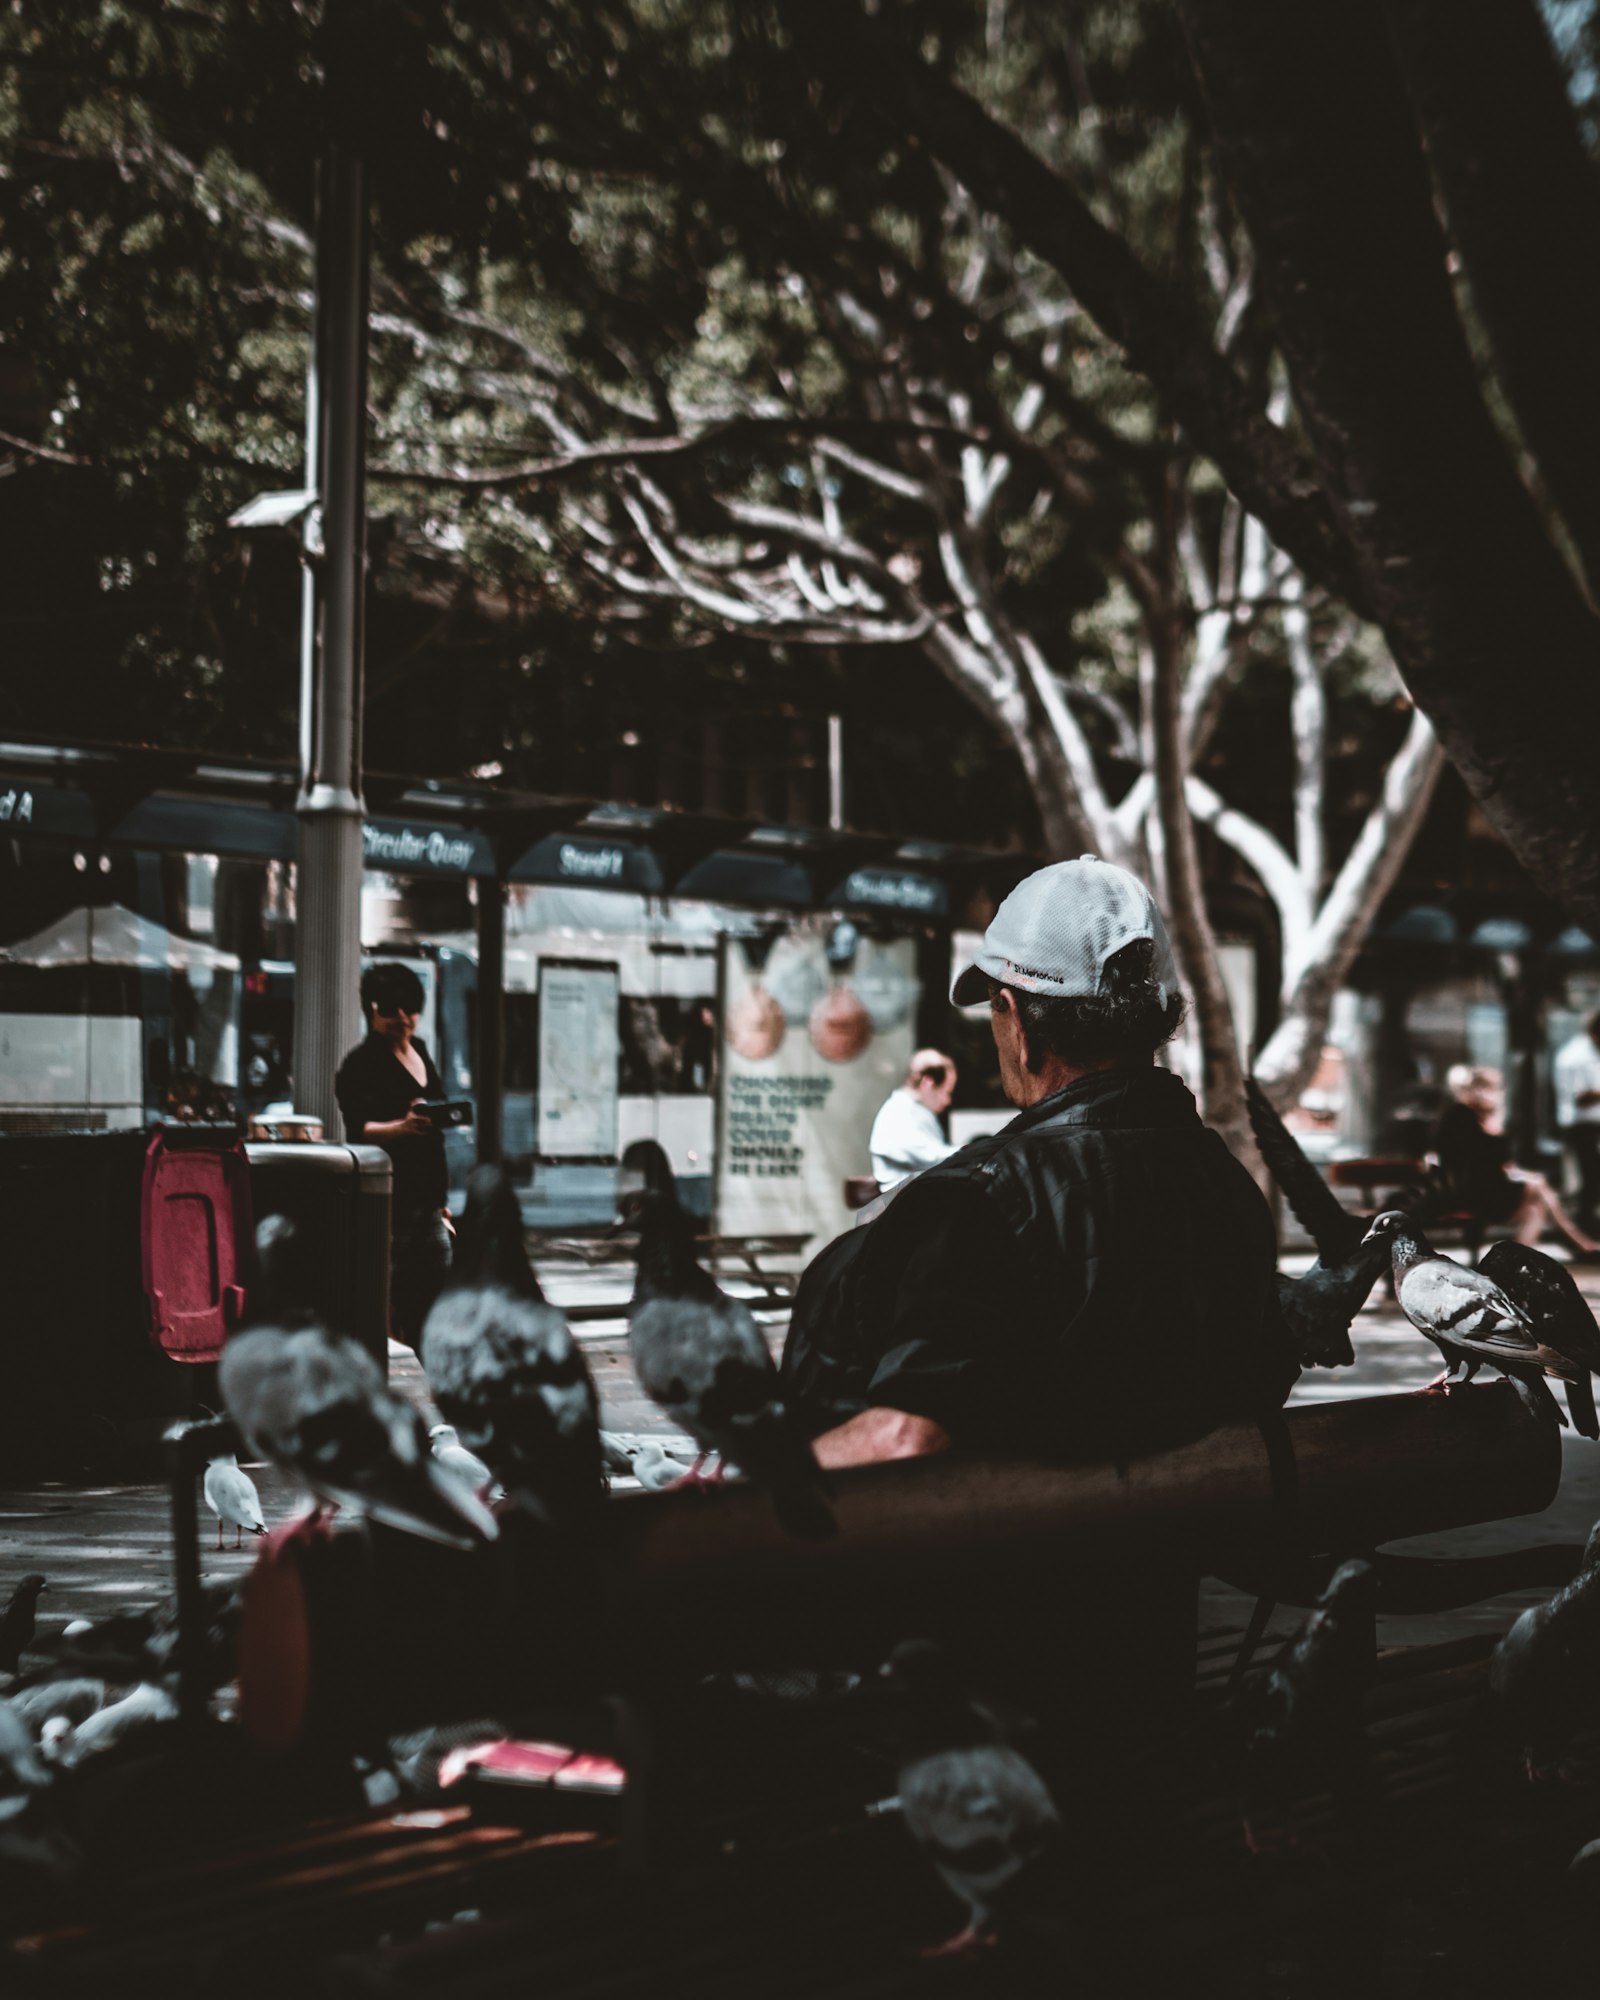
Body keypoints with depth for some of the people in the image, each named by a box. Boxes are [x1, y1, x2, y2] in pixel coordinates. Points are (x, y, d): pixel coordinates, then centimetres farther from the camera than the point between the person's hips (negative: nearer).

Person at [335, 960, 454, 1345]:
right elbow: (358, 1129, -19)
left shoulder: (420, 1053, 18)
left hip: (426, 1202, 7)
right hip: (386, 1202, -7)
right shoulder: (361, 1062, -6)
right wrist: (401, 1127, -38)